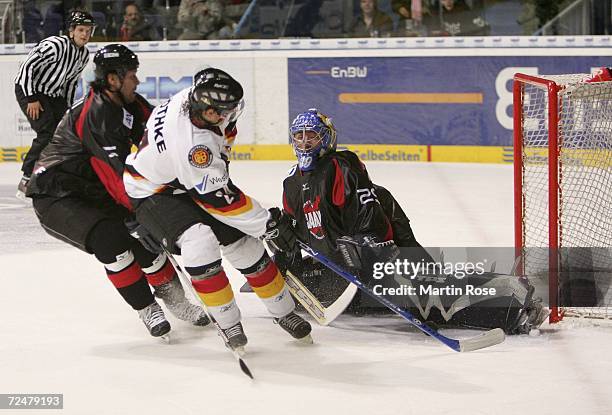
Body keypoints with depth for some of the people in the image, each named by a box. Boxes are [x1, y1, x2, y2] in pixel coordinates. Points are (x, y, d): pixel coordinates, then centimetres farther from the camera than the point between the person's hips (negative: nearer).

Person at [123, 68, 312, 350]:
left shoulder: (196, 97, -18)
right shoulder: (192, 143, -40)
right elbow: (218, 198, -30)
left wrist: (219, 160, 15)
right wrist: (264, 223, -20)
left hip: (188, 181, 8)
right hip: (153, 193, -8)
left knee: (242, 241, 4)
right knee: (199, 241, -31)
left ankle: (283, 311, 19)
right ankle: (228, 323, -18)